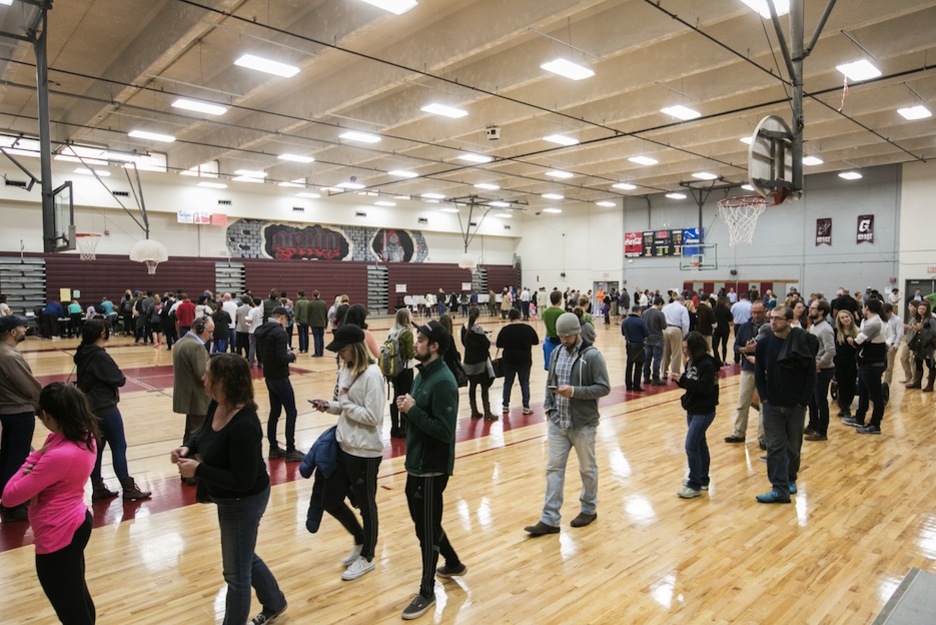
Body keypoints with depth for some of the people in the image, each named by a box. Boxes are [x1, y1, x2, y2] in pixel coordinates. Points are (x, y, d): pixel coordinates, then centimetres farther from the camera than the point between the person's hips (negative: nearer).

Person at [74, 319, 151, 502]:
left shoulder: (83, 354, 7)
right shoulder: (100, 356, -20)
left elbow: (84, 380, 14)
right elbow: (119, 379, -17)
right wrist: (120, 377, 2)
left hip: (90, 408, 9)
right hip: (105, 409, -9)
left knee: (96, 448, 14)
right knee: (119, 447, 0)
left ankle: (98, 489, 21)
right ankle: (129, 489, 6)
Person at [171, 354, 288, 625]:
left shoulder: (244, 425, -35)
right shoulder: (216, 405, -7)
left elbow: (243, 481, -31)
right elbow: (205, 435, 13)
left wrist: (198, 470, -28)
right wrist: (188, 447, -7)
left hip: (244, 502, -10)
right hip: (230, 500, 10)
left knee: (236, 571, 14)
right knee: (244, 556, 29)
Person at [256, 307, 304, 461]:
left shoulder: (261, 331, 7)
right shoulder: (279, 332, -20)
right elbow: (281, 359, -26)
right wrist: (292, 355, -7)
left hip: (269, 377, 9)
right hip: (280, 378, -8)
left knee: (274, 412, 16)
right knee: (291, 412, 0)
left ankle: (273, 448, 22)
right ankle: (290, 451, 3)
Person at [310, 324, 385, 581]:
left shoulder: (371, 374, -21)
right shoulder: (346, 370, 6)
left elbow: (372, 417, -23)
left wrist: (345, 405, -16)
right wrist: (330, 406, -5)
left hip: (364, 451, -9)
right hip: (343, 445, 9)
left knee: (366, 505, 10)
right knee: (330, 501, 15)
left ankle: (367, 557, 32)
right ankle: (360, 539, 40)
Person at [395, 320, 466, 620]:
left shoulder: (442, 382, -22)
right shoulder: (423, 374, 7)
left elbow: (444, 431, -26)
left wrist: (413, 410, -23)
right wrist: (407, 406, -4)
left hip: (432, 467, -9)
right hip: (416, 462, 10)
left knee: (427, 529, 5)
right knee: (423, 521, 23)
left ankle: (427, 592, 22)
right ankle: (453, 563, 44)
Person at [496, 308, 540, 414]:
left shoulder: (505, 329, -9)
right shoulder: (528, 328, -7)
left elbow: (499, 345, -3)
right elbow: (536, 341, 4)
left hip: (509, 360, 0)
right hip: (525, 360, 0)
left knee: (508, 382, 13)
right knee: (525, 383, 9)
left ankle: (505, 406, 19)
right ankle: (526, 407, 10)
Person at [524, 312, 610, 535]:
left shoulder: (592, 355, -12)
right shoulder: (556, 352, 6)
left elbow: (603, 388, -14)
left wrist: (574, 391, -24)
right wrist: (548, 408, 2)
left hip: (583, 424, -5)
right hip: (557, 423, 5)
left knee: (587, 469, 14)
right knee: (553, 468, 5)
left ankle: (589, 509, 34)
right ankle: (549, 519, 11)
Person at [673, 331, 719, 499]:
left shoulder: (707, 364, -19)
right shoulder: (691, 361, 6)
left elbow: (705, 388, -26)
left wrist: (683, 380, -26)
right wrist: (679, 379, -8)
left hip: (704, 411, -9)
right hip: (692, 409, 9)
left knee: (691, 445, -9)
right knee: (700, 444, 18)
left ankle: (695, 485, 1)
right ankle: (703, 480, 30)